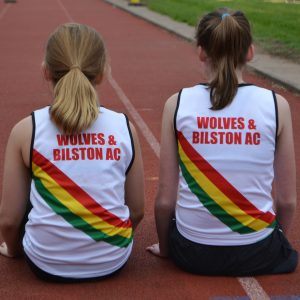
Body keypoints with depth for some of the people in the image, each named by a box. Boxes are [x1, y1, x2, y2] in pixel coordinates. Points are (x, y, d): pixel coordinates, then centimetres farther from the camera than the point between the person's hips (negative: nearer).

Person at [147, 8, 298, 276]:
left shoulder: (177, 104, -9)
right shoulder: (276, 105, -8)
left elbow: (165, 200, -6)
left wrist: (164, 248, 14)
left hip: (193, 253, 0)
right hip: (258, 255, 1)